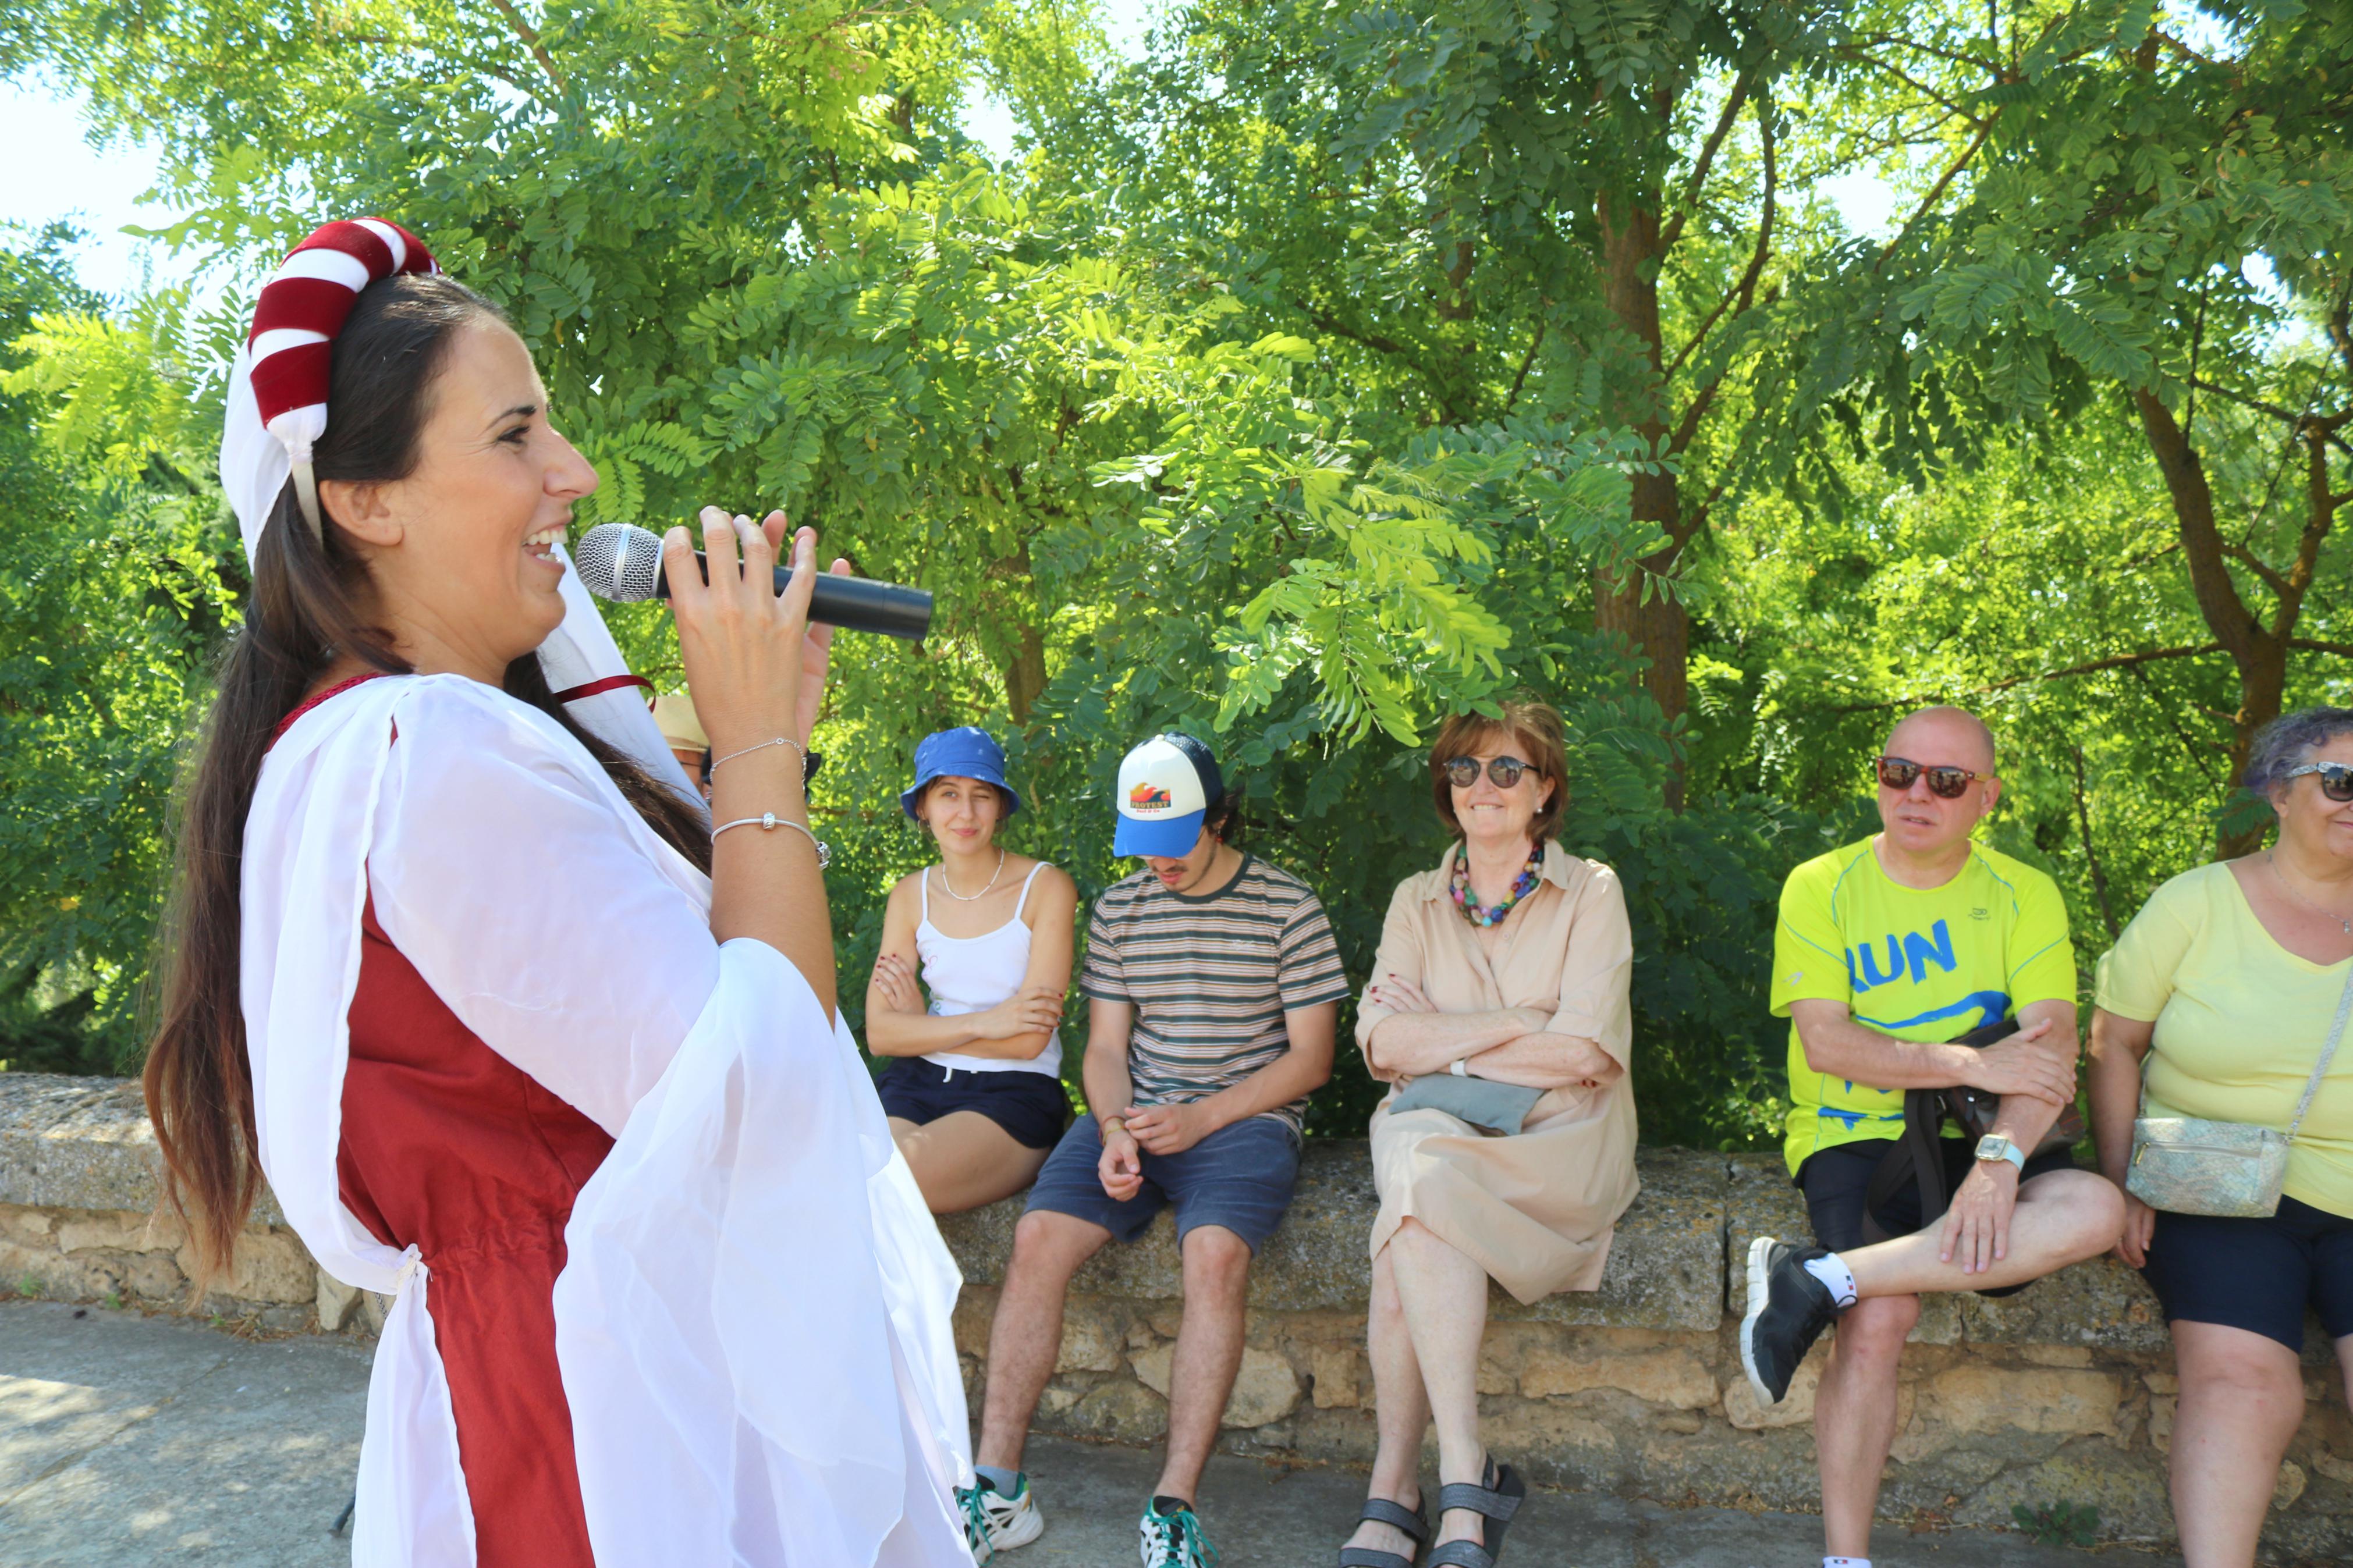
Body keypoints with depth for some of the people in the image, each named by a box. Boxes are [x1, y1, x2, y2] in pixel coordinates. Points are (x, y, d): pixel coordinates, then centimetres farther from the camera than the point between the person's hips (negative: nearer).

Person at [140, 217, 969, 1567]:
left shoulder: (354, 748, 8)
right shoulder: (445, 761, -25)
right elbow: (753, 1097, -26)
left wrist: (765, 735, 3)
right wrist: (761, 745, -18)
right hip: (625, 1407, -10)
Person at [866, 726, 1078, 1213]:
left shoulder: (1046, 888, -4)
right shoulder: (910, 896, 9)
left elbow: (1030, 1039, -10)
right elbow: (880, 1034, 0)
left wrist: (923, 1024, -2)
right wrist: (981, 1024, -13)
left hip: (1015, 1093, -4)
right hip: (920, 1082, 4)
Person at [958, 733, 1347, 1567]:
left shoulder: (1287, 908, 1)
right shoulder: (1118, 910, 12)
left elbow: (1310, 1059, -1)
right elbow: (1105, 1047, 12)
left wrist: (1199, 1120, -12)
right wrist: (1116, 1131, -9)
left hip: (1246, 1118, -3)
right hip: (1135, 1115, 4)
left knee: (1215, 1252, -33)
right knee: (1038, 1235, -22)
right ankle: (996, 1482, -17)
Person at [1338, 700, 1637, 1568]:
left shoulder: (1591, 893, 6)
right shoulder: (1417, 900, 16)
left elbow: (1585, 1053, -8)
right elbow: (1383, 1044, 1)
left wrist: (1443, 1043, -5)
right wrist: (1517, 1023, -8)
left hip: (1558, 1138, -3)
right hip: (1434, 1130, 3)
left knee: (1423, 1183, -32)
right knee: (1413, 1167, -32)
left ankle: (1395, 1492, -26)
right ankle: (1466, 1483, -26)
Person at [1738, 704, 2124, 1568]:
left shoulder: (2025, 895, 6)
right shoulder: (1822, 887, 2)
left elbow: (2053, 1050, -7)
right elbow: (1825, 1044, -8)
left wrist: (1999, 1160, -24)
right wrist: (1971, 1062, -17)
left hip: (1975, 1139, 3)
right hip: (1853, 1135, -2)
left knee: (2096, 1209, -29)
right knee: (1879, 1318, -27)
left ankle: (1818, 1278, -30)